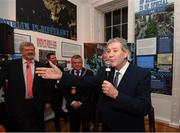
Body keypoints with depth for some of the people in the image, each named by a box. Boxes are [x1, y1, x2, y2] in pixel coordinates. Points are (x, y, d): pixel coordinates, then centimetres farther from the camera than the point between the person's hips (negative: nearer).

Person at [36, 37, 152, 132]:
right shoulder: (104, 71, -4)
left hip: (129, 128, -3)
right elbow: (87, 82, -7)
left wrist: (116, 94, -32)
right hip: (107, 126, 4)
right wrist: (61, 76, -16)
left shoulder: (142, 74, -17)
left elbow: (144, 108, -23)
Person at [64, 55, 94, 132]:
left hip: (85, 105, -1)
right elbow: (65, 90, 1)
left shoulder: (89, 73, -4)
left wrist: (81, 102, -10)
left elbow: (90, 89, -8)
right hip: (72, 106, 2)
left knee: (85, 127, 15)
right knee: (73, 128, 13)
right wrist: (72, 102, -8)